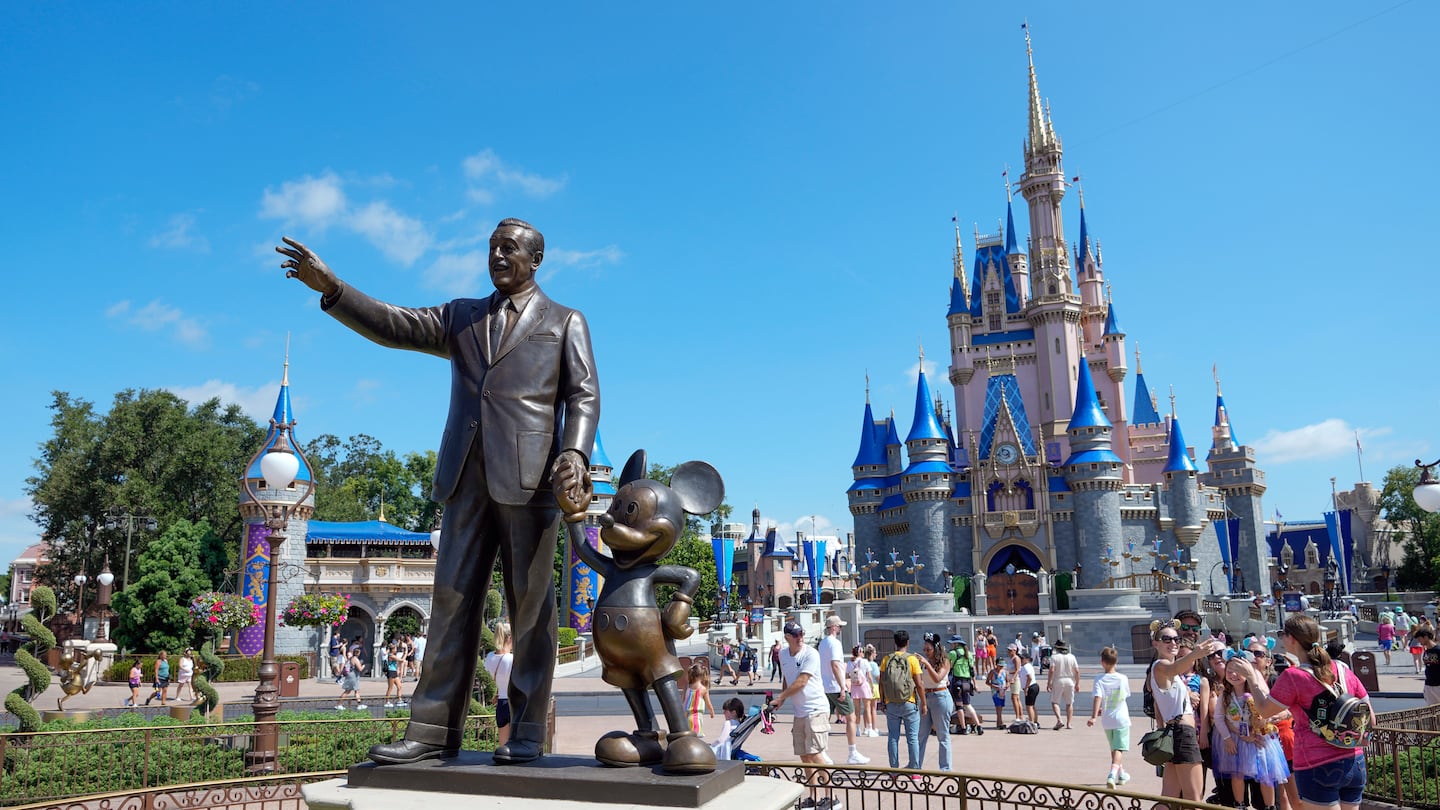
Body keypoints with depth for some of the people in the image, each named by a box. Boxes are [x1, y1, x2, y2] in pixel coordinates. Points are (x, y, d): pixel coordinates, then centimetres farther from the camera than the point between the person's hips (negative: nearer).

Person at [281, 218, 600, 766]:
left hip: (530, 477, -3)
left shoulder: (565, 322, 13)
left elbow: (584, 394, 3)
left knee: (530, 604, -1)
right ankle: (435, 729, 6)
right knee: (453, 600, 2)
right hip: (467, 476, 4)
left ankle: (528, 731, 7)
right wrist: (331, 288, -1)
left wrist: (575, 454, -14)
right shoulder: (461, 317, 23)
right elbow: (394, 326, 12)